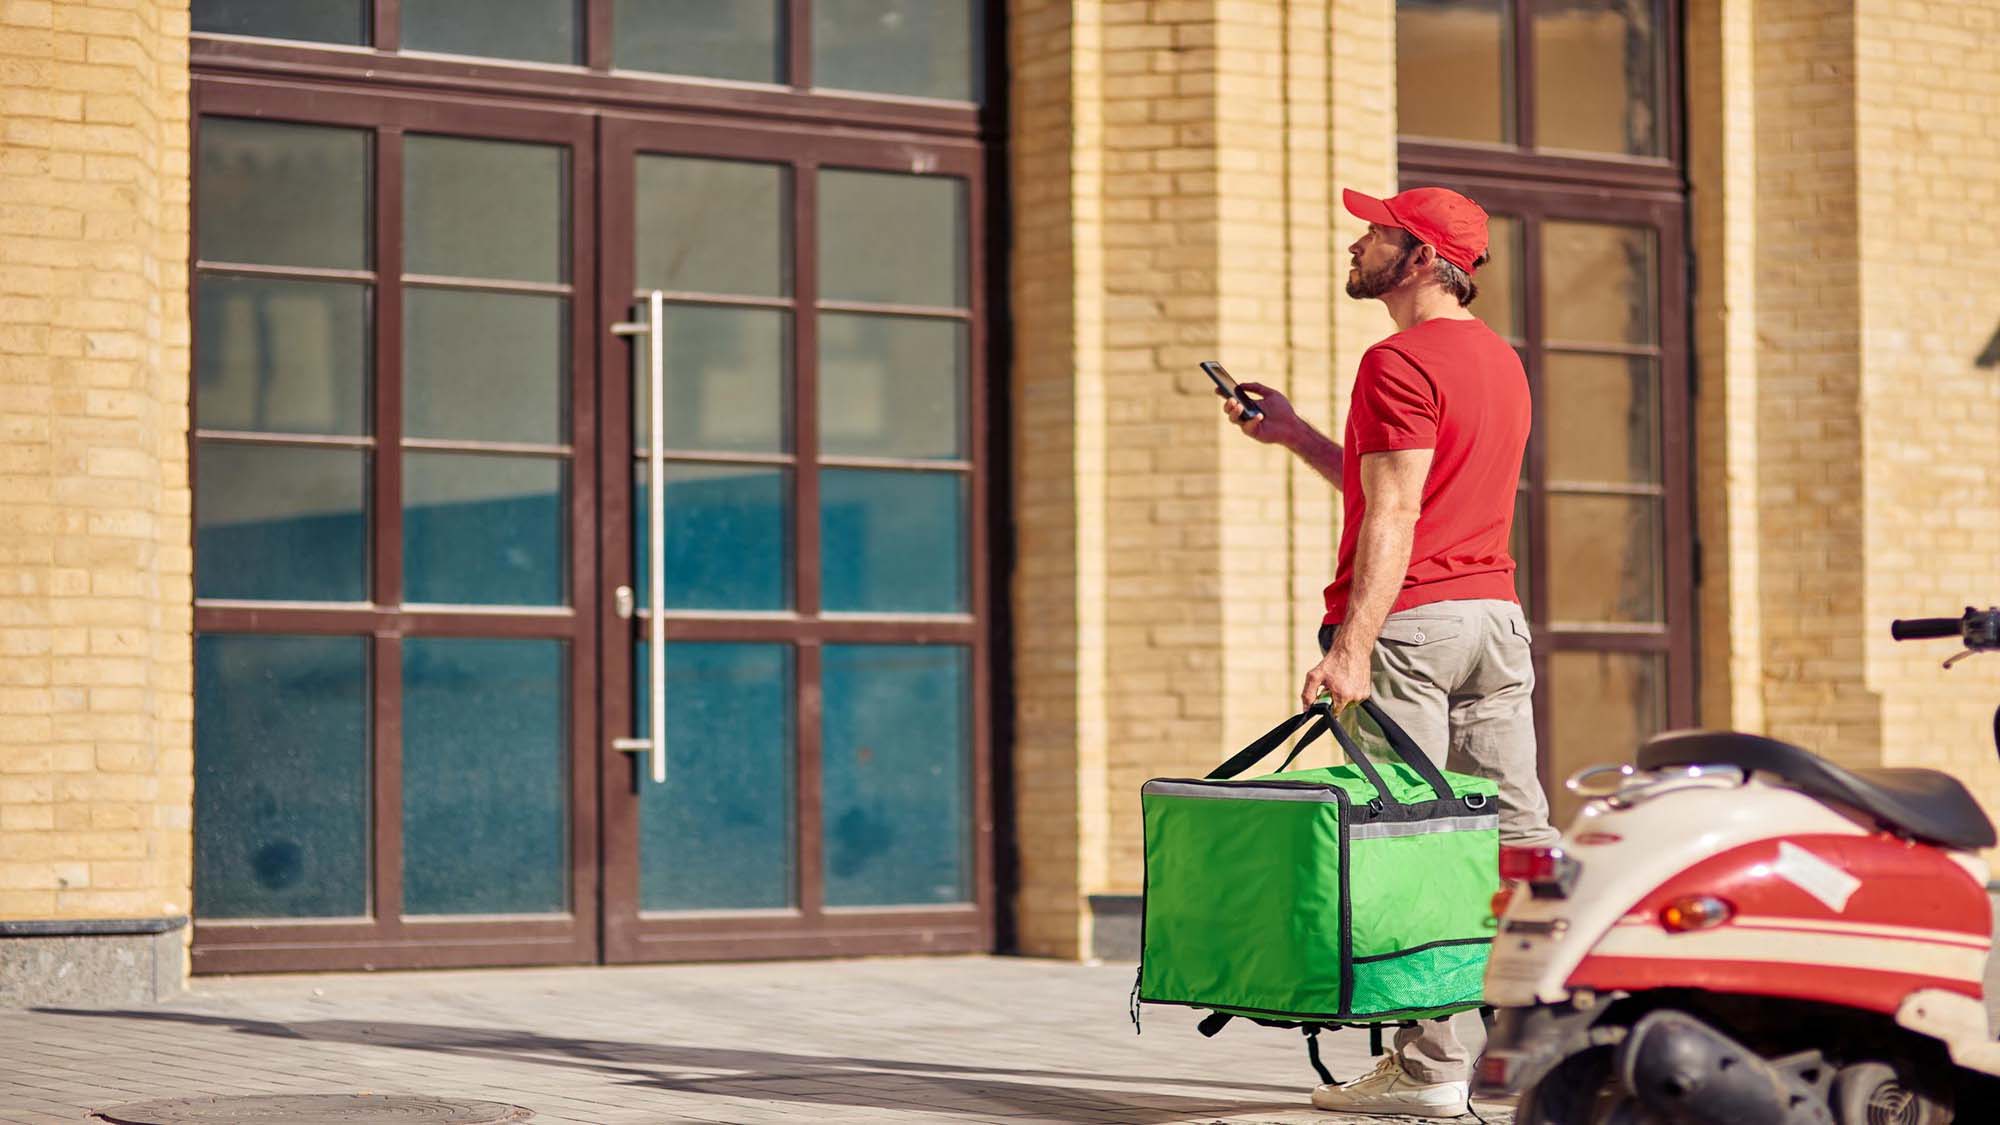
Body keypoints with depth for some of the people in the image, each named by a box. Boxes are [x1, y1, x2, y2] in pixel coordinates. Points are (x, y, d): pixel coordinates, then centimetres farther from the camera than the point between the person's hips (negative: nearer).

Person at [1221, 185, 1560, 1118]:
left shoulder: (1401, 363, -10)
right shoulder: (1500, 360, 20)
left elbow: (1393, 520, -19)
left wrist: (1352, 649, -23)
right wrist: (1294, 434, 29)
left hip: (1411, 620, -9)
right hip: (1496, 612, 9)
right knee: (1514, 831, 7)